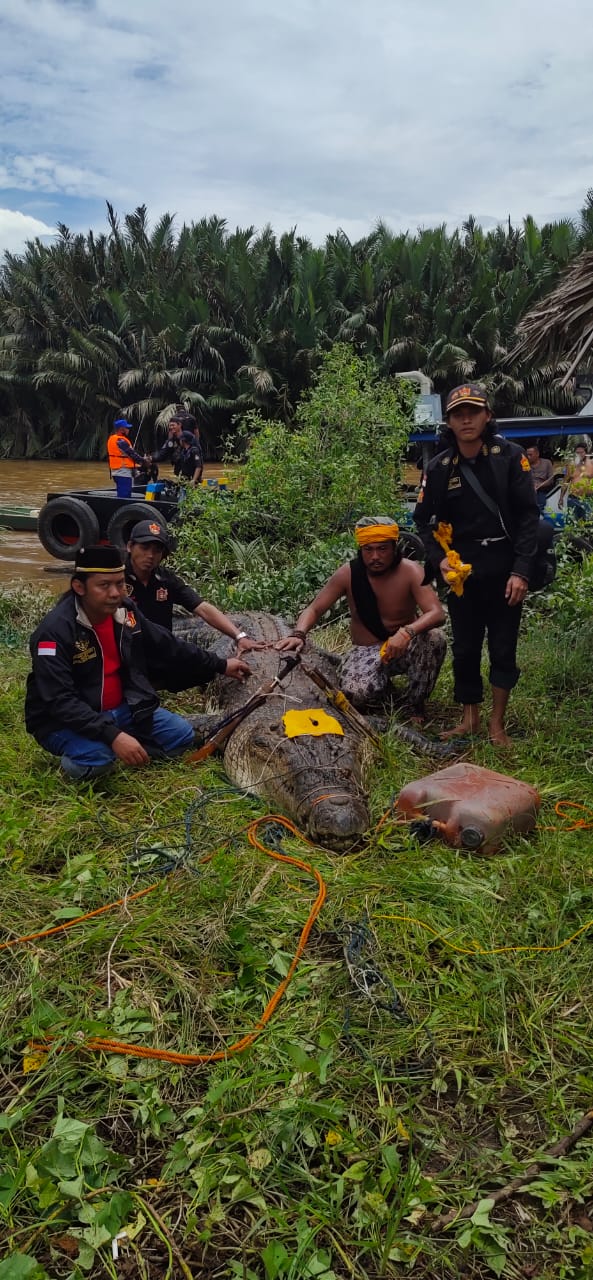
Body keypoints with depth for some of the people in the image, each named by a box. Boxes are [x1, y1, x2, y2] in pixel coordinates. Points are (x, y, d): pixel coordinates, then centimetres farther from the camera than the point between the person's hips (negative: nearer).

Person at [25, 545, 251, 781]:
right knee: (97, 756, -36)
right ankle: (76, 760, -1)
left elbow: (168, 647, 9)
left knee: (181, 734, -1)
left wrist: (220, 666, 13)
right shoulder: (56, 630, -26)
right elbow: (60, 701, -32)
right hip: (63, 720, -7)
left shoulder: (124, 612, -4)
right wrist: (113, 736, -42)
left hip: (119, 709, 7)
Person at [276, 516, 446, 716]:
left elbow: (437, 613, -26)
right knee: (356, 693, -33)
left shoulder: (411, 572, -16)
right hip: (367, 651, 0)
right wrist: (299, 634, -29)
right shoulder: (347, 574, -11)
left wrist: (407, 632, -47)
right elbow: (314, 609, -7)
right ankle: (383, 681, 9)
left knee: (435, 639, -34)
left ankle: (416, 707, -8)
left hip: (405, 648, 0)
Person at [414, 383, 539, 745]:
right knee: (465, 648, 9)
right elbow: (425, 519, 8)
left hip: (505, 568, -2)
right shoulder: (439, 467, 1)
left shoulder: (510, 456, -5)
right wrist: (439, 558, -10)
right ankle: (470, 719, 23)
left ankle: (498, 724, 16)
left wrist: (521, 570, -14)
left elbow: (529, 515, -7)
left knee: (503, 649, 4)